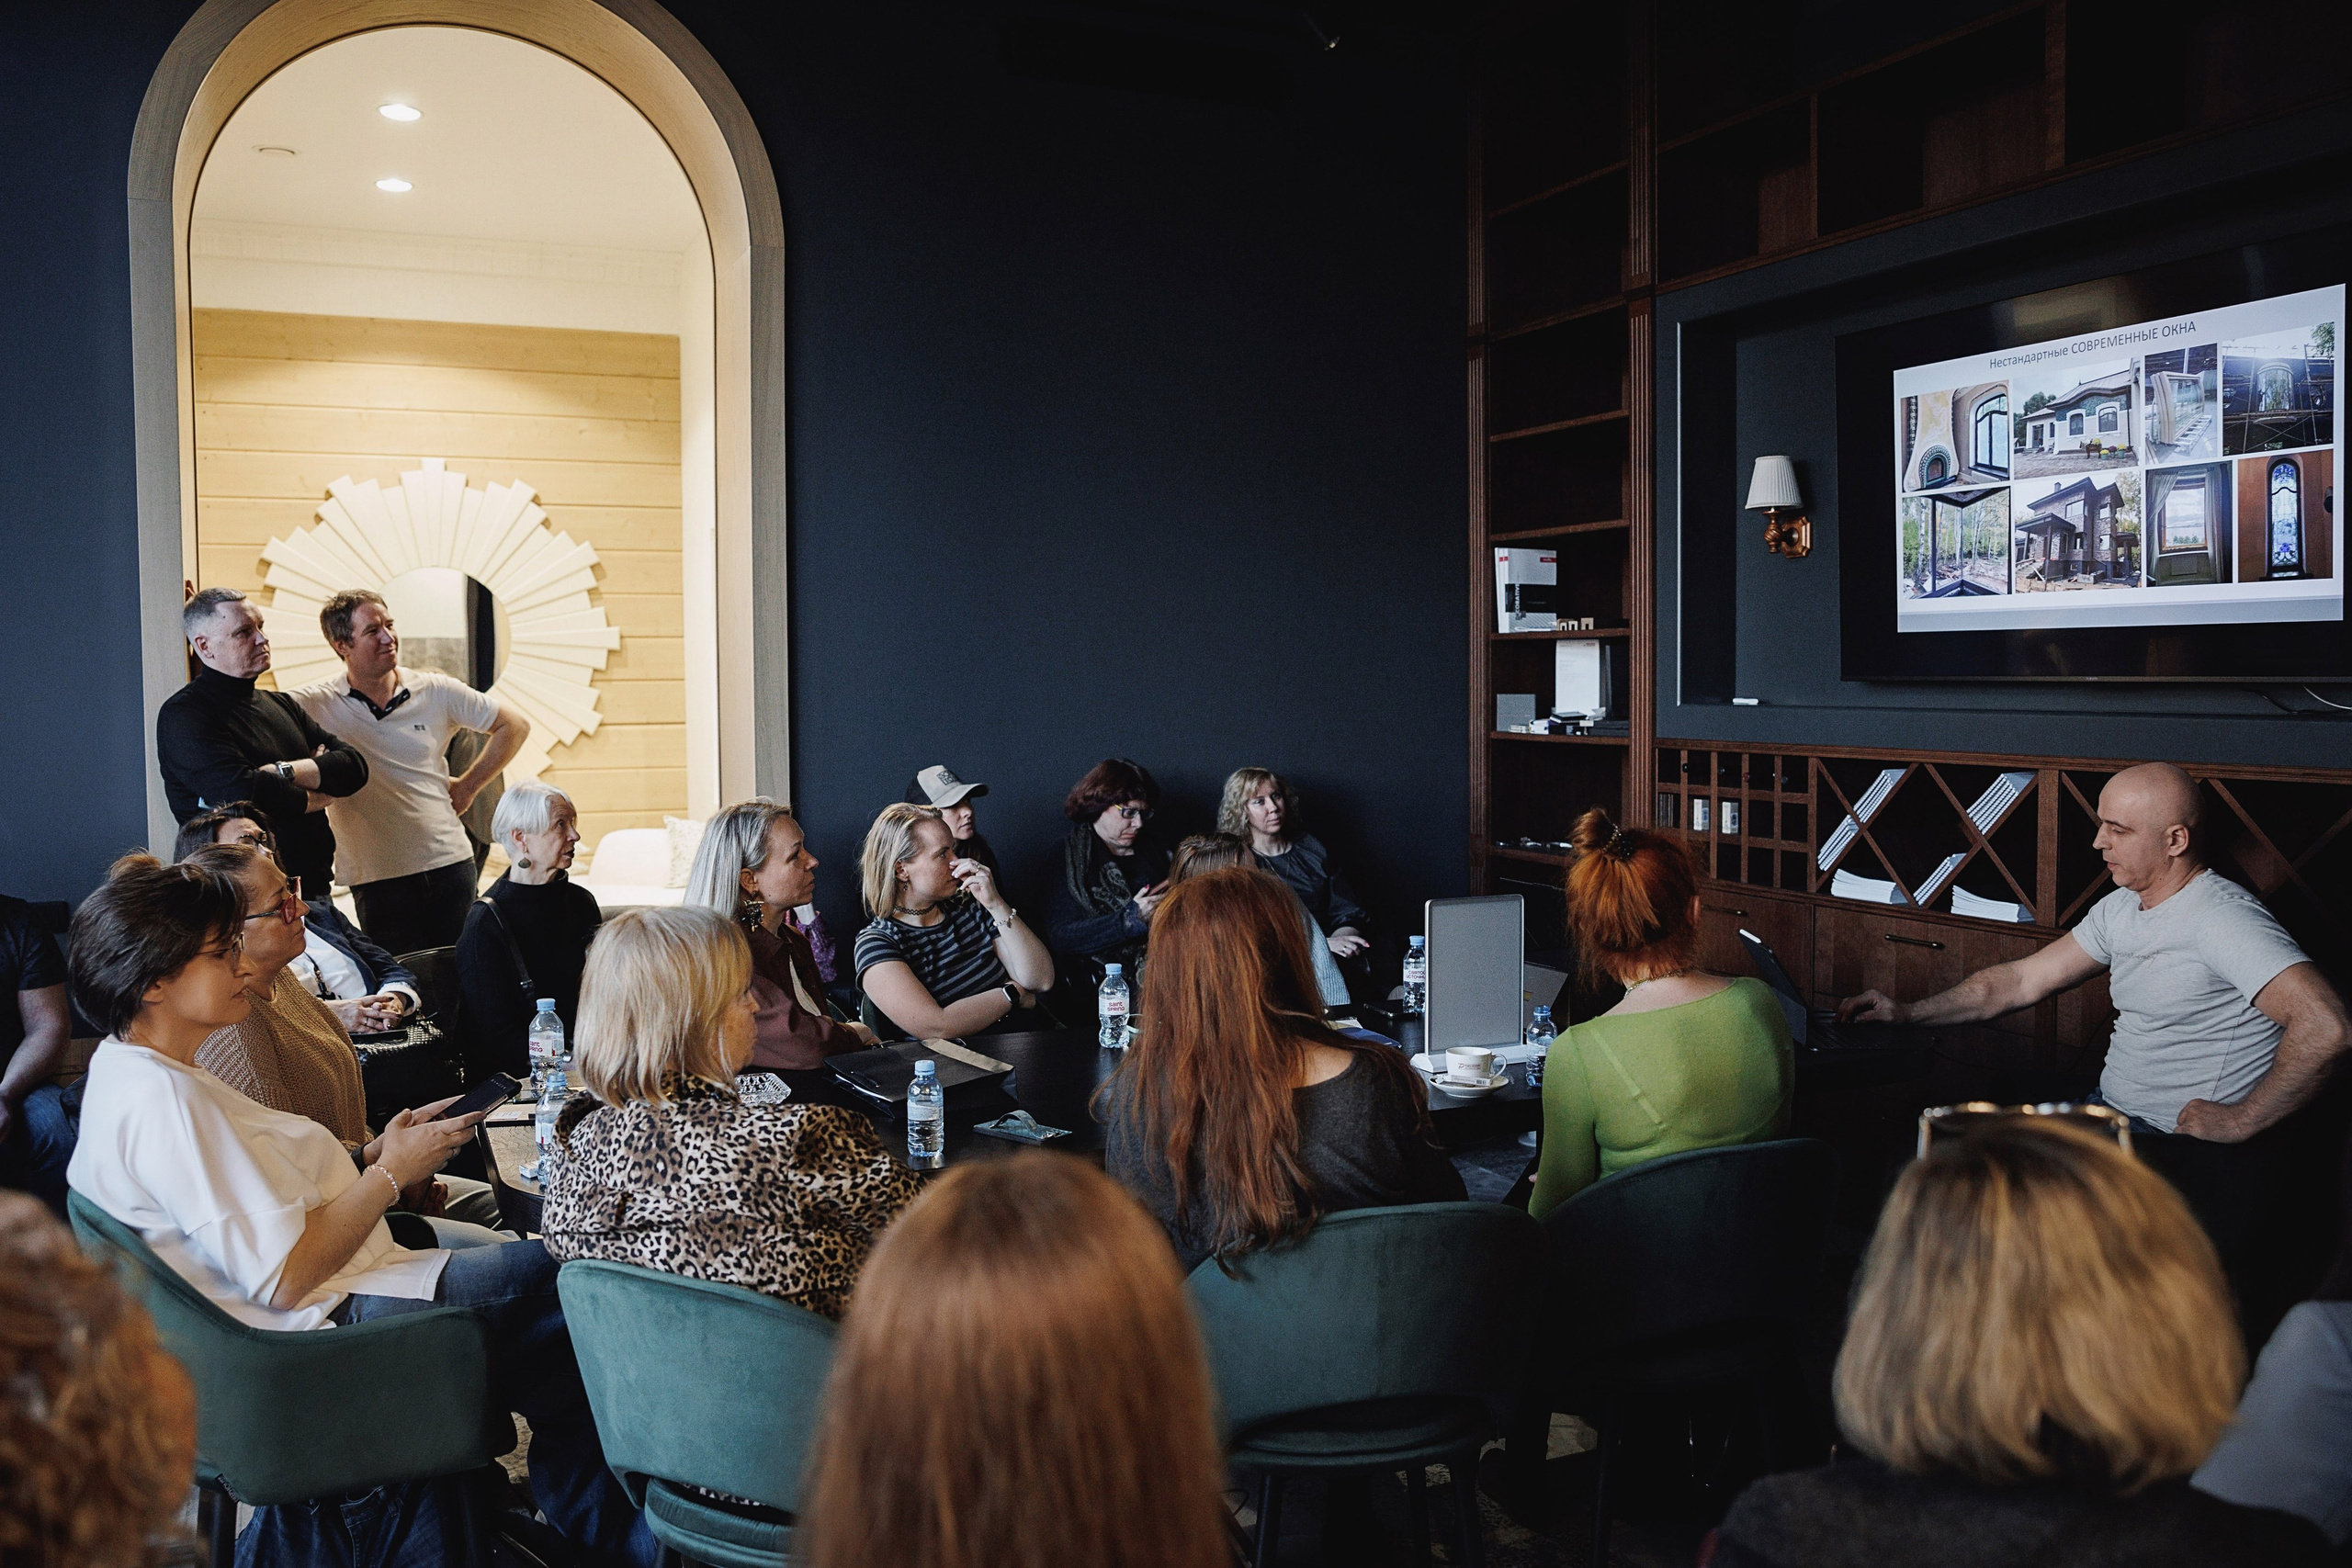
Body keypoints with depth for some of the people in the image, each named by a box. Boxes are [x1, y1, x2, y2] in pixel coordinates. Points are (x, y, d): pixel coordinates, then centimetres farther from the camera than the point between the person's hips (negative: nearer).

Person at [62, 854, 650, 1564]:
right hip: (328, 1326, -11)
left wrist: (373, 1155, 4)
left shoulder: (126, 1069, 12)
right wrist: (391, 1172, -12)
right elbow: (286, 1278, -24)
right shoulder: (165, 1100, -21)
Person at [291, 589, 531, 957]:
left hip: (450, 862, 2)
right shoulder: (315, 705, -2)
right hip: (377, 878, -2)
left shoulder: (436, 691, 4)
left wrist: (468, 786, 10)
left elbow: (515, 725, 13)